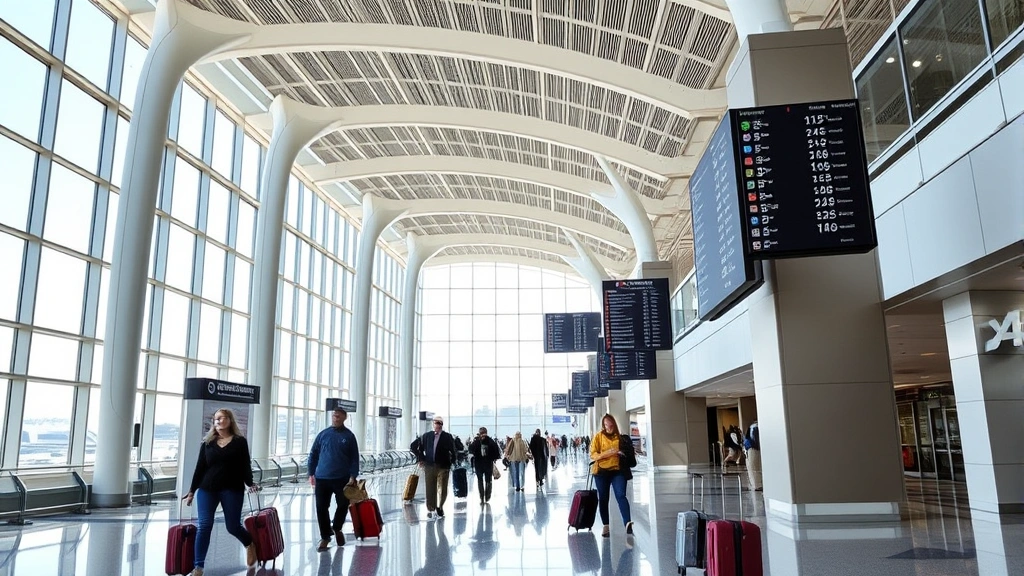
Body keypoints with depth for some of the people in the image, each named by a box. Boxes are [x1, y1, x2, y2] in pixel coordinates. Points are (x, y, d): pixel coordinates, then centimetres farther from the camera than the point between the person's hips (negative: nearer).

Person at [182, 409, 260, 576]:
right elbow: (200, 467, 9)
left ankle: (250, 544, 35)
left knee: (233, 526, 4)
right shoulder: (208, 442, 9)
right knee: (204, 526, -6)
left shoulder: (239, 441, 2)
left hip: (232, 490, -2)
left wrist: (250, 484, -11)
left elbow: (245, 466, 1)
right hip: (207, 489, 2)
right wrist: (192, 490, 7)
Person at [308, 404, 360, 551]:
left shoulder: (349, 436, 1)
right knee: (321, 508, 3)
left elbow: (354, 458, 1)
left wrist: (352, 476, -8)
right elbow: (313, 454, 9)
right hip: (322, 478, 1)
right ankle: (325, 537, 18)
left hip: (342, 479, -1)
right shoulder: (323, 434, 4)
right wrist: (311, 474, 4)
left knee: (343, 505, 9)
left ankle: (336, 528, 35)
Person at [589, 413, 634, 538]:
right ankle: (606, 527, 14)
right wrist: (606, 453, -17)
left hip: (617, 470, 0)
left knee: (621, 495, -16)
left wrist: (622, 453, 0)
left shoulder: (620, 437, 9)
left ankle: (627, 523, -29)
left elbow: (627, 452, 22)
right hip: (602, 471, 0)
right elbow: (592, 454, -4)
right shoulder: (598, 436, 2)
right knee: (603, 499, 6)